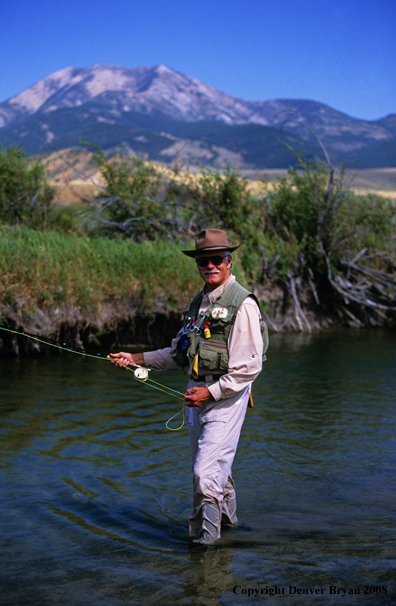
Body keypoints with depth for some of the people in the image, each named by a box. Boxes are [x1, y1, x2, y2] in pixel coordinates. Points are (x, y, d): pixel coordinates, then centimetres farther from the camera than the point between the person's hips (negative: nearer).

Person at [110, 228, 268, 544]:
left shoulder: (242, 304, -14)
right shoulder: (200, 301, 13)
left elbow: (249, 367, -17)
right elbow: (180, 352, 20)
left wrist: (211, 392, -19)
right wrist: (136, 359, 12)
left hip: (226, 394, -8)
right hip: (199, 393, 8)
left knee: (207, 470, -12)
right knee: (216, 462, 20)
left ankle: (205, 534, 0)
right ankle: (227, 516, 39)